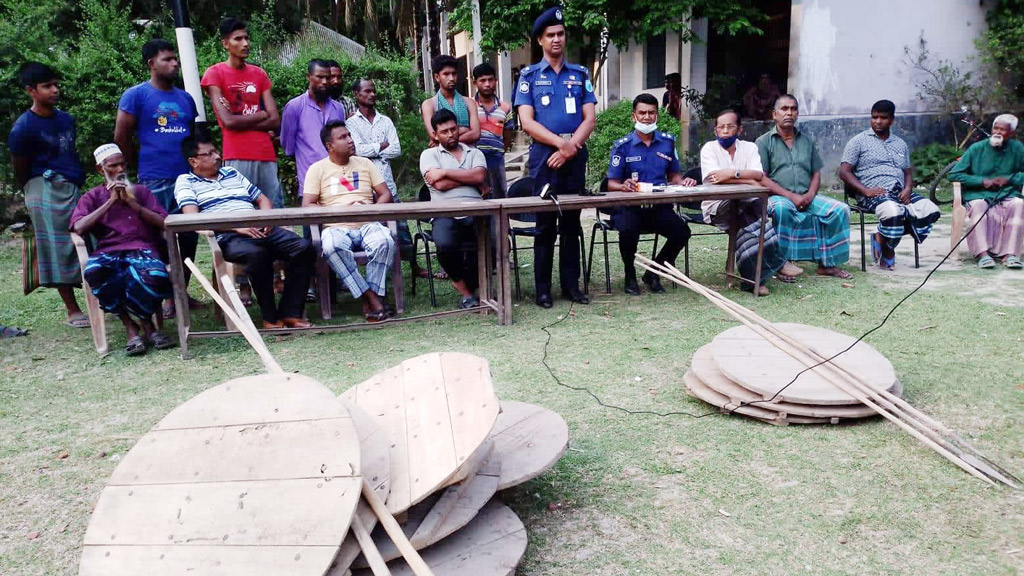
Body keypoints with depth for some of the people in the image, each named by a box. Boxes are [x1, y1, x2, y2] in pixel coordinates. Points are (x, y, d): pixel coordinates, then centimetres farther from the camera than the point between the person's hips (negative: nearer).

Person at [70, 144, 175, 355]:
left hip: (142, 249, 0)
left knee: (157, 276, -39)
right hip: (108, 253, 1)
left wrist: (132, 202, 2)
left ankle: (145, 322, -8)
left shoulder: (141, 191, 25)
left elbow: (164, 224, 9)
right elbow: (79, 228, 1)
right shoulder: (92, 197, 22)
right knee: (93, 271, -39)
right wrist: (111, 201, 3)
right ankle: (130, 326, -19)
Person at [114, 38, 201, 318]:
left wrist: (195, 165, 11)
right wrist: (142, 167, 4)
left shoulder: (185, 98, 14)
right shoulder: (135, 95, -1)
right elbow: (121, 138, 0)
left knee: (189, 237, 7)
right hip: (155, 182, -5)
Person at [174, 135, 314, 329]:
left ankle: (290, 313, -19)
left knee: (303, 247, -20)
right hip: (227, 236, -6)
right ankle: (270, 317, -23)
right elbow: (192, 216, -6)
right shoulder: (186, 181, 12)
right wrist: (236, 227, -16)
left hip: (259, 230, 6)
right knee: (256, 254, -39)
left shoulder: (232, 173, 29)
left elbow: (262, 198, 29)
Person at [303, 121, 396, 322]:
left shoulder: (364, 163, 19)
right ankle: (372, 298, -30)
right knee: (332, 246, -38)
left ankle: (371, 302, -24)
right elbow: (307, 206, 0)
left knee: (385, 242, -33)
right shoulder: (318, 169, 9)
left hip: (368, 225, 2)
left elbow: (386, 194, 13)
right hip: (337, 228, -2)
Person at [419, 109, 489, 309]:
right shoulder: (429, 154, 14)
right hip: (445, 215, -2)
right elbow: (440, 185, -4)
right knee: (445, 245, -35)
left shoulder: (475, 153, 20)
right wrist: (469, 177, 4)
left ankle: (466, 282, 5)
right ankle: (466, 290, -5)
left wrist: (444, 172, -3)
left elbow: (480, 177, -3)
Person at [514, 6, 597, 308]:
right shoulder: (529, 76, 4)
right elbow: (527, 122, -5)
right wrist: (561, 143, -14)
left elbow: (590, 118, 4)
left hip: (575, 157, 3)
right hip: (544, 157, -2)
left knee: (571, 223, 7)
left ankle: (571, 284, 13)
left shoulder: (580, 74, 12)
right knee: (545, 224, 0)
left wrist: (571, 147, -11)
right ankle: (543, 289, 6)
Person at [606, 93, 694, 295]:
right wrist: (623, 186, -27)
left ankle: (653, 273, 6)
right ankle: (630, 275, -2)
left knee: (682, 231, -22)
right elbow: (612, 183, -3)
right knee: (628, 230, -35)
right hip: (628, 207, -3)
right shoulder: (622, 146, 1)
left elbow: (673, 175, 18)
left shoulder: (668, 142, 13)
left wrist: (682, 181, -6)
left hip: (659, 206, 3)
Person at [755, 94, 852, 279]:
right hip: (777, 196, -5)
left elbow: (816, 173, 18)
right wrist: (791, 196, -16)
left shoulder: (807, 141, 20)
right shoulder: (764, 142, 4)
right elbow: (762, 179, -7)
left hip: (806, 197, 5)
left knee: (840, 209, -16)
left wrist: (810, 195, -5)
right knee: (781, 208, -40)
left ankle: (827, 263, -7)